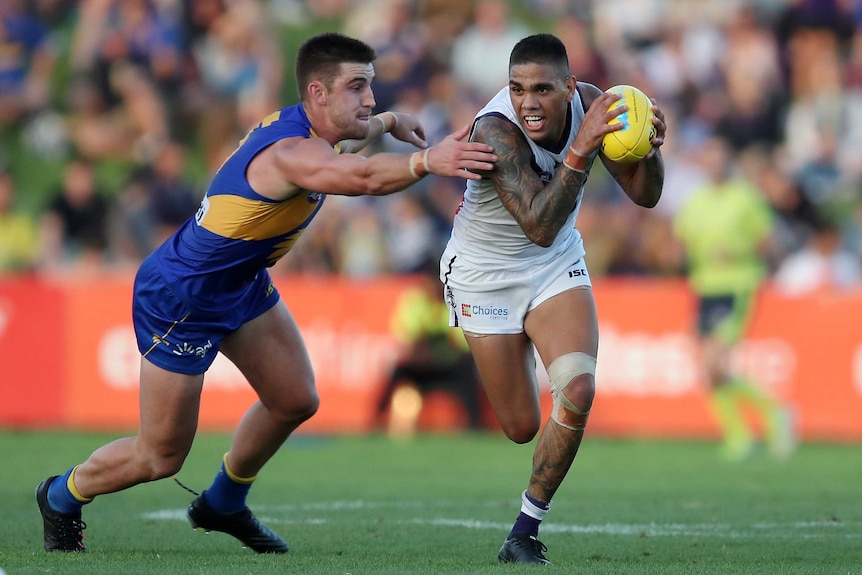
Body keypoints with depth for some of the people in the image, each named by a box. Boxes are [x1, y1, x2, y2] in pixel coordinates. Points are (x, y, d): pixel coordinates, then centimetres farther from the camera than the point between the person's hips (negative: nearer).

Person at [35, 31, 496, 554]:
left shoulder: (306, 128, -3)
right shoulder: (290, 153, -34)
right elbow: (365, 178, -55)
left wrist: (387, 122, 29)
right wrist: (427, 161, -68)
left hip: (242, 285, 10)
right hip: (180, 302, -10)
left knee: (295, 401, 9)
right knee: (161, 458, 1)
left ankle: (223, 505, 34)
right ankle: (63, 497, 30)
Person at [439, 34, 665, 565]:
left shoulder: (588, 104, -17)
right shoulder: (495, 131, -32)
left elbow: (644, 195, -10)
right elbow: (540, 227, -41)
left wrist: (650, 147, -31)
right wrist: (581, 151, -49)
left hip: (558, 265, 4)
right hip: (487, 274, -3)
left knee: (578, 392, -19)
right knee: (523, 428, 3)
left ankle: (525, 534, -3)